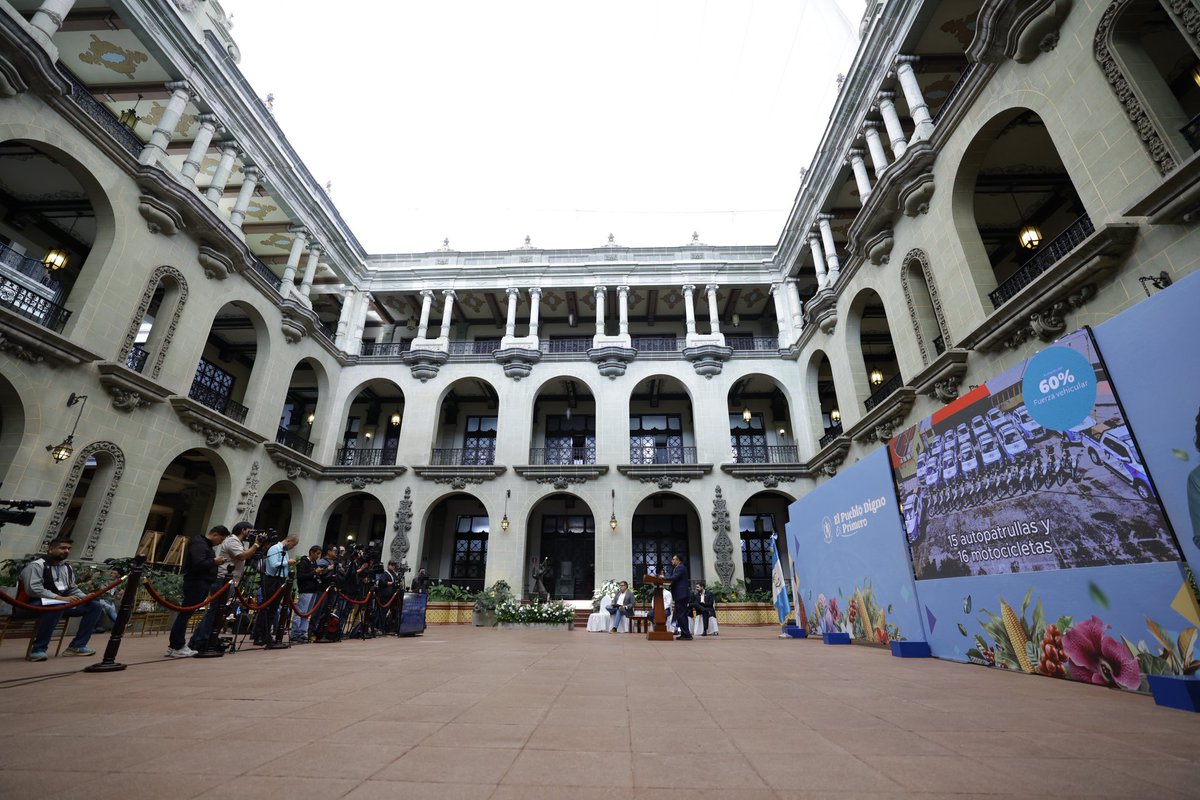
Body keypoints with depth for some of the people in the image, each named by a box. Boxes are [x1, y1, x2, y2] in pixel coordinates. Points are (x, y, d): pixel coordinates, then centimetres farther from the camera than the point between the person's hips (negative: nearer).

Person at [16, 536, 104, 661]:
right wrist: (60, 598, -29)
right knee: (56, 606, -41)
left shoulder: (67, 568, 13)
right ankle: (38, 649, -27)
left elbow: (73, 589, 17)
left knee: (96, 606, -6)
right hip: (30, 606, -8)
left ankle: (77, 646, -6)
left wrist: (86, 597, -4)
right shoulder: (36, 565, -12)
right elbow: (33, 589, -24)